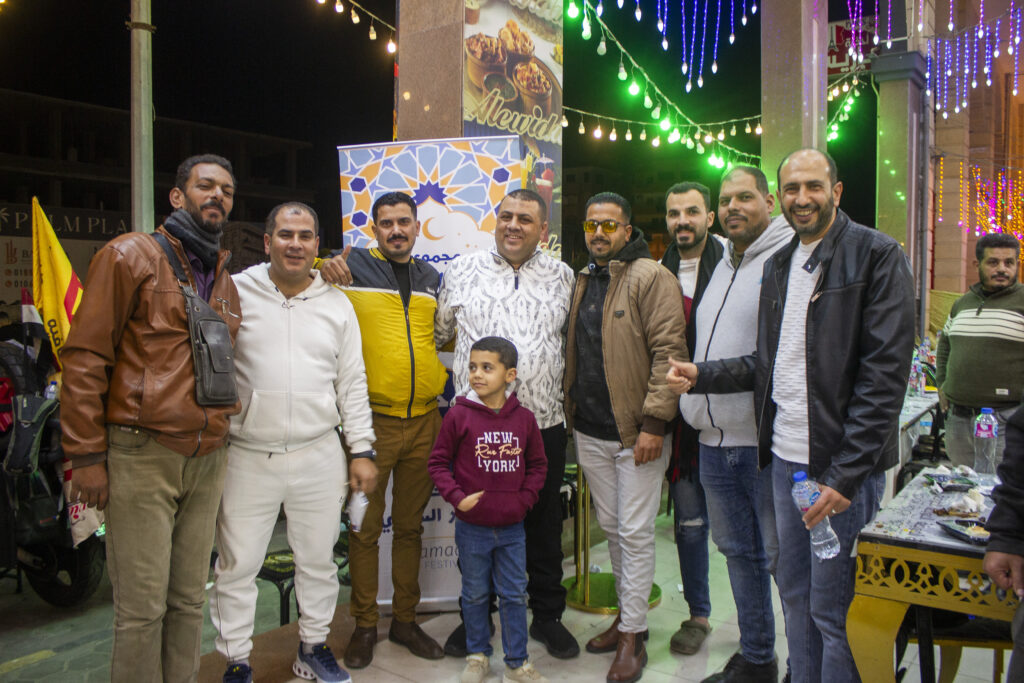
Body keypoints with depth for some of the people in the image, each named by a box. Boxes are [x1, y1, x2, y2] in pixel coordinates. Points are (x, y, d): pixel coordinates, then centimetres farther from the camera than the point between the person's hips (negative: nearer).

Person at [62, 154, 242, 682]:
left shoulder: (226, 281, 17)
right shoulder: (130, 255, -2)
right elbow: (84, 357, -8)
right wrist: (86, 455, -12)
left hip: (206, 461, 6)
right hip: (142, 458, -6)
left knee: (189, 601, 13)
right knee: (142, 608, 0)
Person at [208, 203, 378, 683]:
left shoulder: (337, 304, 7)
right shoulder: (235, 292, -1)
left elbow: (352, 383, 8)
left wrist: (362, 450, 4)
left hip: (319, 456, 2)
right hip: (247, 458, -2)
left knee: (318, 561, 14)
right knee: (236, 566, 8)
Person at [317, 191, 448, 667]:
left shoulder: (431, 277, 14)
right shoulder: (352, 266, -1)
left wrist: (443, 378, 10)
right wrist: (325, 277, -17)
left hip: (424, 421, 4)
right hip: (371, 419, -4)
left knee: (410, 525, 14)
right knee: (365, 526, 6)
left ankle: (405, 619, 28)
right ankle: (364, 624, 22)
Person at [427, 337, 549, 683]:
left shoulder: (524, 418, -4)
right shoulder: (458, 415, -10)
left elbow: (538, 465, 7)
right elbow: (438, 462, -4)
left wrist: (524, 498, -5)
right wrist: (457, 497, -14)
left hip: (512, 527, 2)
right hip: (472, 528, -1)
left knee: (515, 595, 12)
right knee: (475, 595, 15)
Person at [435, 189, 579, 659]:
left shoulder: (563, 277, 7)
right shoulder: (462, 272, 5)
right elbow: (435, 333, 13)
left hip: (543, 425, 1)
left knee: (544, 526, 11)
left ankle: (548, 615, 29)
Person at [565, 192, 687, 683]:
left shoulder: (651, 277, -9)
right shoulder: (582, 282, 13)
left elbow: (669, 351, -16)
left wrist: (654, 422, -21)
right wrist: (569, 413, 12)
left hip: (637, 433, -7)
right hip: (589, 431, 7)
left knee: (635, 533, 2)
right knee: (610, 527, 16)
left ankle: (633, 635, 16)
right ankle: (627, 615, 33)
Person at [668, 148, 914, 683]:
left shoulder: (877, 256, -7)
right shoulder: (778, 265, 14)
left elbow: (884, 373, -14)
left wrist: (846, 474, -19)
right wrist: (700, 376, 8)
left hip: (843, 465, -6)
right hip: (785, 458, 7)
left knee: (833, 608, 3)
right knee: (794, 595, 17)